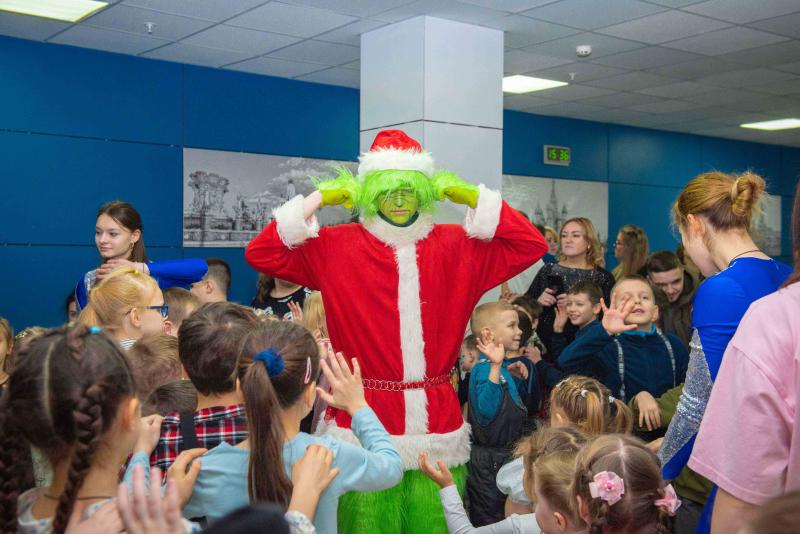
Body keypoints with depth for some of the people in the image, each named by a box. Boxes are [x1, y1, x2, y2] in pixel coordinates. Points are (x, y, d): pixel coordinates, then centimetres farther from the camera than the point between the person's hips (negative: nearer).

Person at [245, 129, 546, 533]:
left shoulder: (457, 247, 6)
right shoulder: (337, 247, 1)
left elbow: (531, 245, 1)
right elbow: (261, 254, -5)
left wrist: (470, 195, -2)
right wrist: (320, 198, -6)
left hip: (438, 423, 2)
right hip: (364, 421, -2)